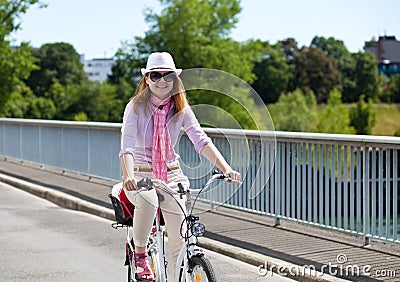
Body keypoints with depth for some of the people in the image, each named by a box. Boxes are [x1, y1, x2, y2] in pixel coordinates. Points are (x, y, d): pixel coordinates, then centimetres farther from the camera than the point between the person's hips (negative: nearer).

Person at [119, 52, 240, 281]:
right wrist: (129, 176, -40)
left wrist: (226, 168, -28)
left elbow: (201, 140, -12)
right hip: (141, 174, -3)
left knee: (180, 240, -8)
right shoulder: (136, 107, -8)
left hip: (171, 175, 3)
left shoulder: (181, 108, 0)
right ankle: (140, 254, -11)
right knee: (148, 200, -36)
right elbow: (127, 145, -21)